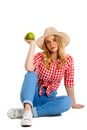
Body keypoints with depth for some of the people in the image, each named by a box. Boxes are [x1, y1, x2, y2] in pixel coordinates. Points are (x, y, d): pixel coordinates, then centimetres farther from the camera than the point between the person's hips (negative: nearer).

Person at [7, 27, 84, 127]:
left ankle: (27, 111, -34)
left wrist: (73, 103, 11)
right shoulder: (40, 56, -8)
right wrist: (33, 45, -23)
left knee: (67, 101, -31)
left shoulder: (68, 59, -4)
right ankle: (27, 109, -52)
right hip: (33, 95, -1)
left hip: (49, 98, 2)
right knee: (31, 74, -30)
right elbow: (29, 68, -30)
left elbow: (69, 83, 5)